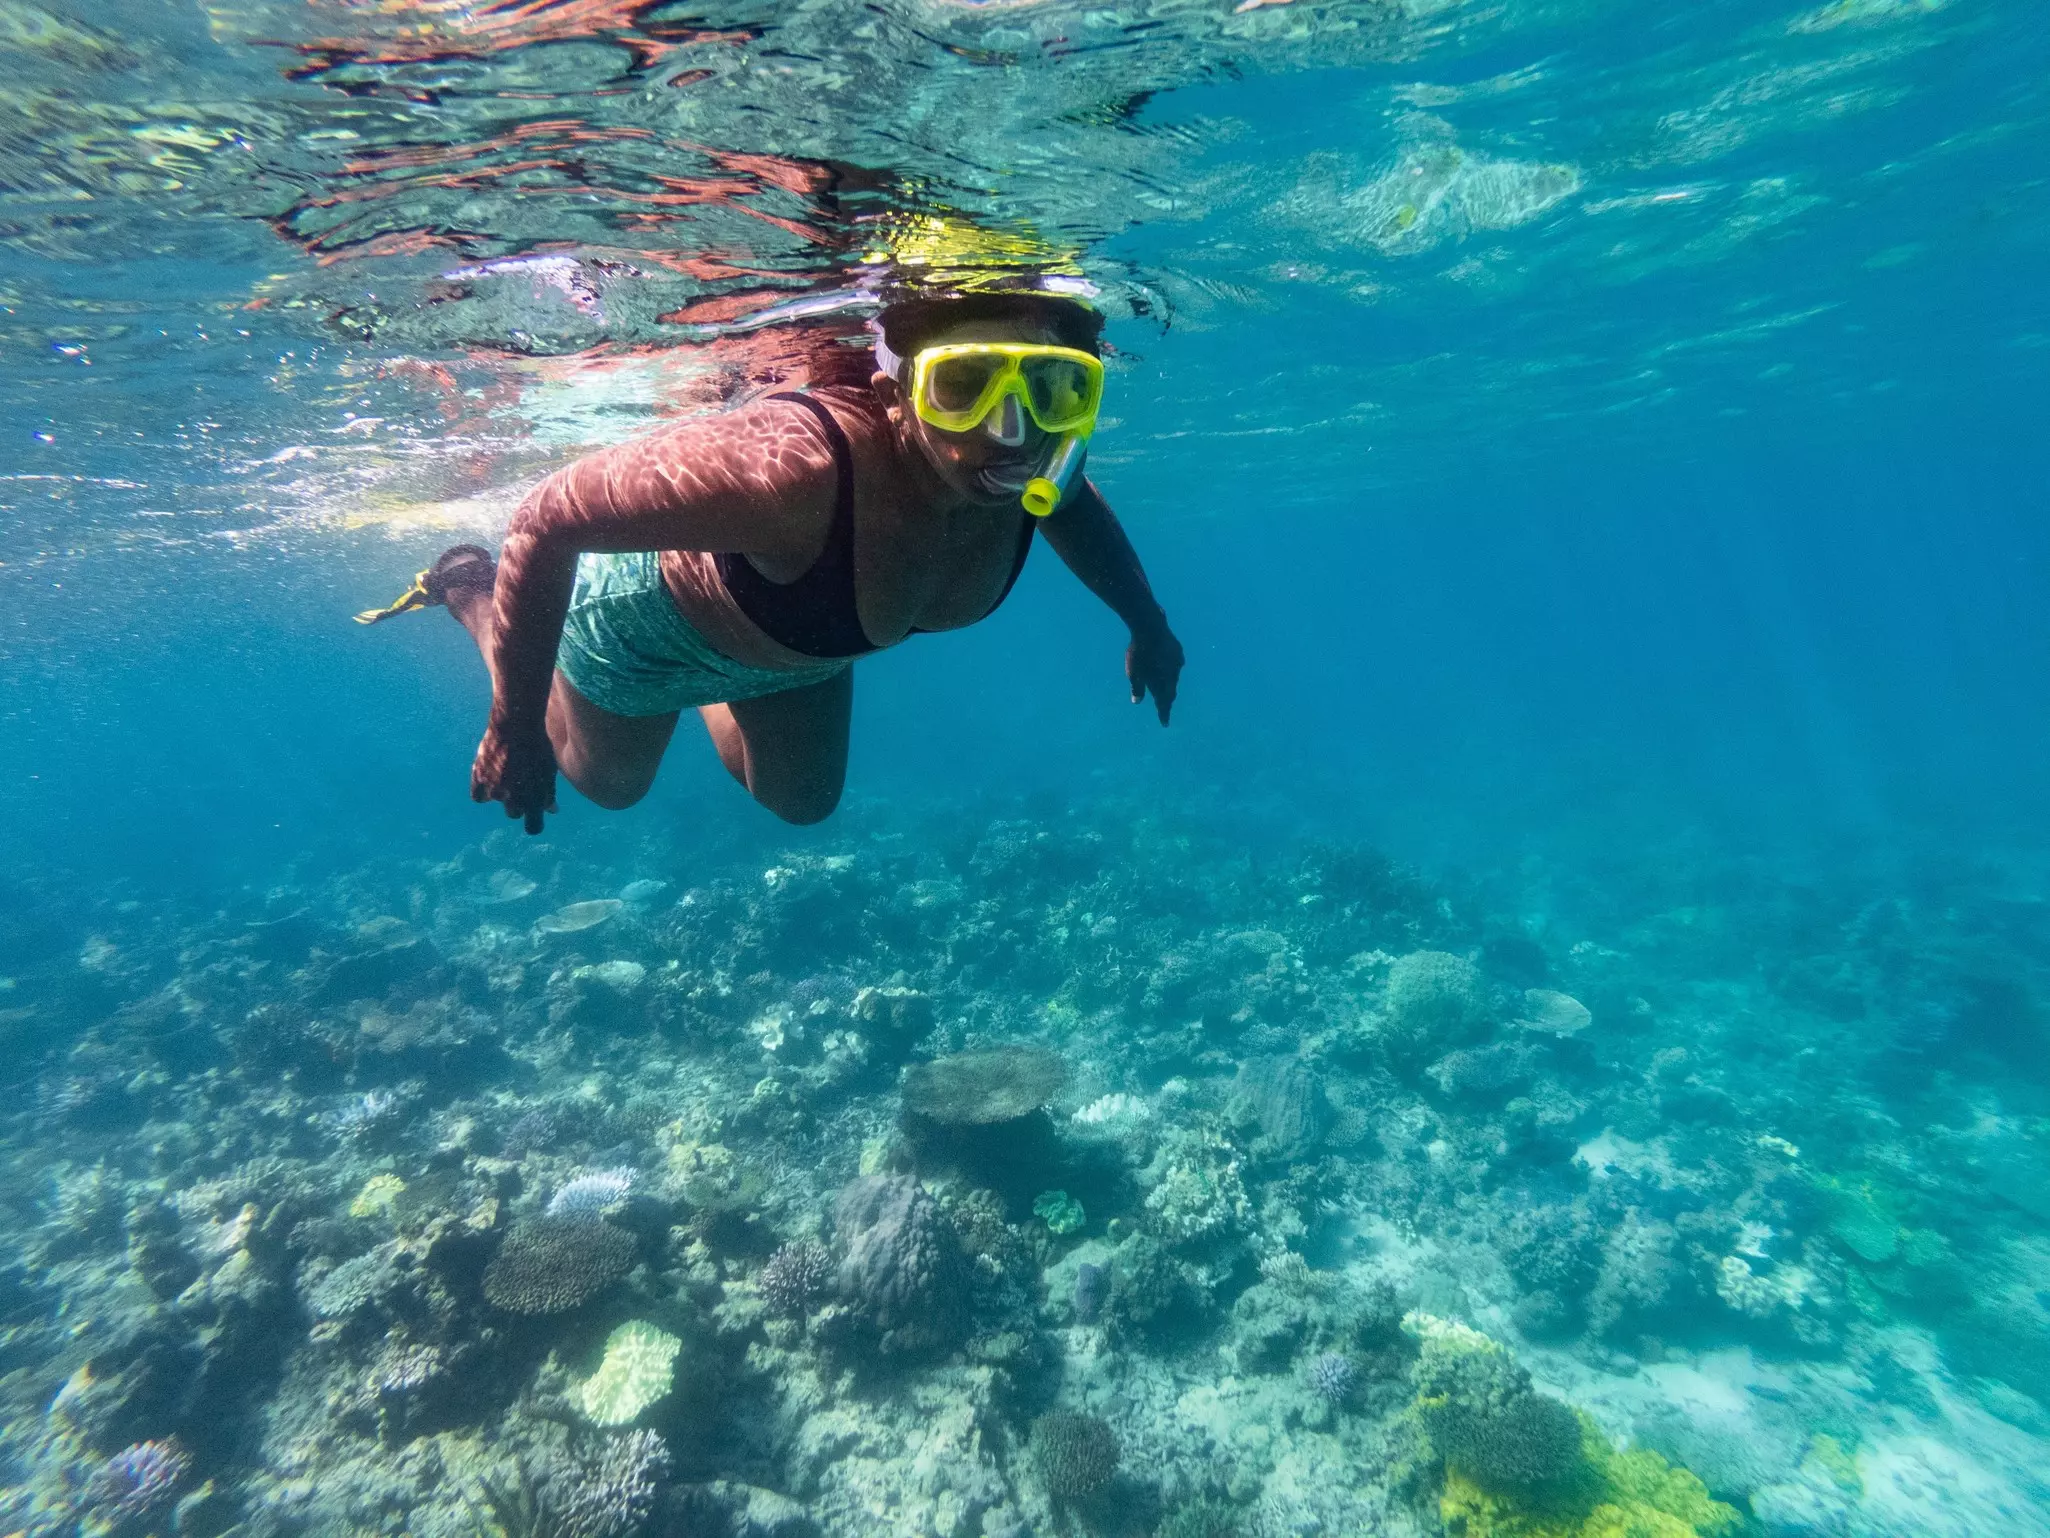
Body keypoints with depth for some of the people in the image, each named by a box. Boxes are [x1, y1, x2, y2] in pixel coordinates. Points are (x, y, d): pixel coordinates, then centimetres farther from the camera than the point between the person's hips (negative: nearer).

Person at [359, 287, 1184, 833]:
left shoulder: (1032, 469, -29)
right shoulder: (794, 469, -48)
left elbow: (1078, 511, -2)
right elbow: (549, 515, -38)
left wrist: (1144, 621, 2)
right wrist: (515, 728, -32)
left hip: (800, 637, 5)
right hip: (660, 609, -4)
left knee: (802, 801, 27)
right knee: (606, 779, 28)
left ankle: (708, 696, 51)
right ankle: (470, 585, 46)